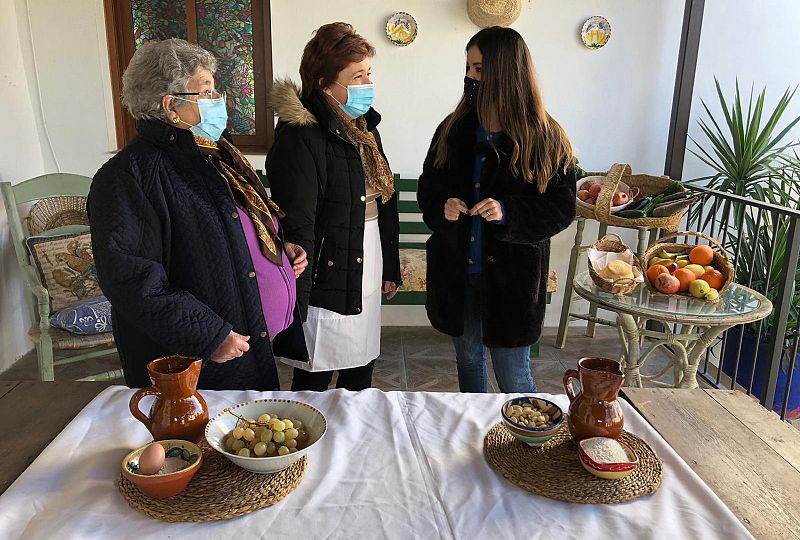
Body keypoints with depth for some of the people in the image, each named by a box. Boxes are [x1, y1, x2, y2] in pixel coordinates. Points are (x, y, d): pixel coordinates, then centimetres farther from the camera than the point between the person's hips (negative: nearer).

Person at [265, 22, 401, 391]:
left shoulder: (363, 127, 10)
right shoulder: (301, 137, -17)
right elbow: (297, 228, -20)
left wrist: (391, 269, 17)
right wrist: (295, 306, -19)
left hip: (366, 279, 8)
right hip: (327, 284, -8)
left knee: (361, 369, 19)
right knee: (315, 379, 7)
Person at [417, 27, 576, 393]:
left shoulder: (545, 138, -9)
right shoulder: (454, 129, 2)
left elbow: (562, 208, -8)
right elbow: (428, 185, 10)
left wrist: (508, 211, -24)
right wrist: (441, 206, -13)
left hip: (512, 276, -4)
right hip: (456, 270, 4)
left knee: (513, 377, 5)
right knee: (468, 358, 21)